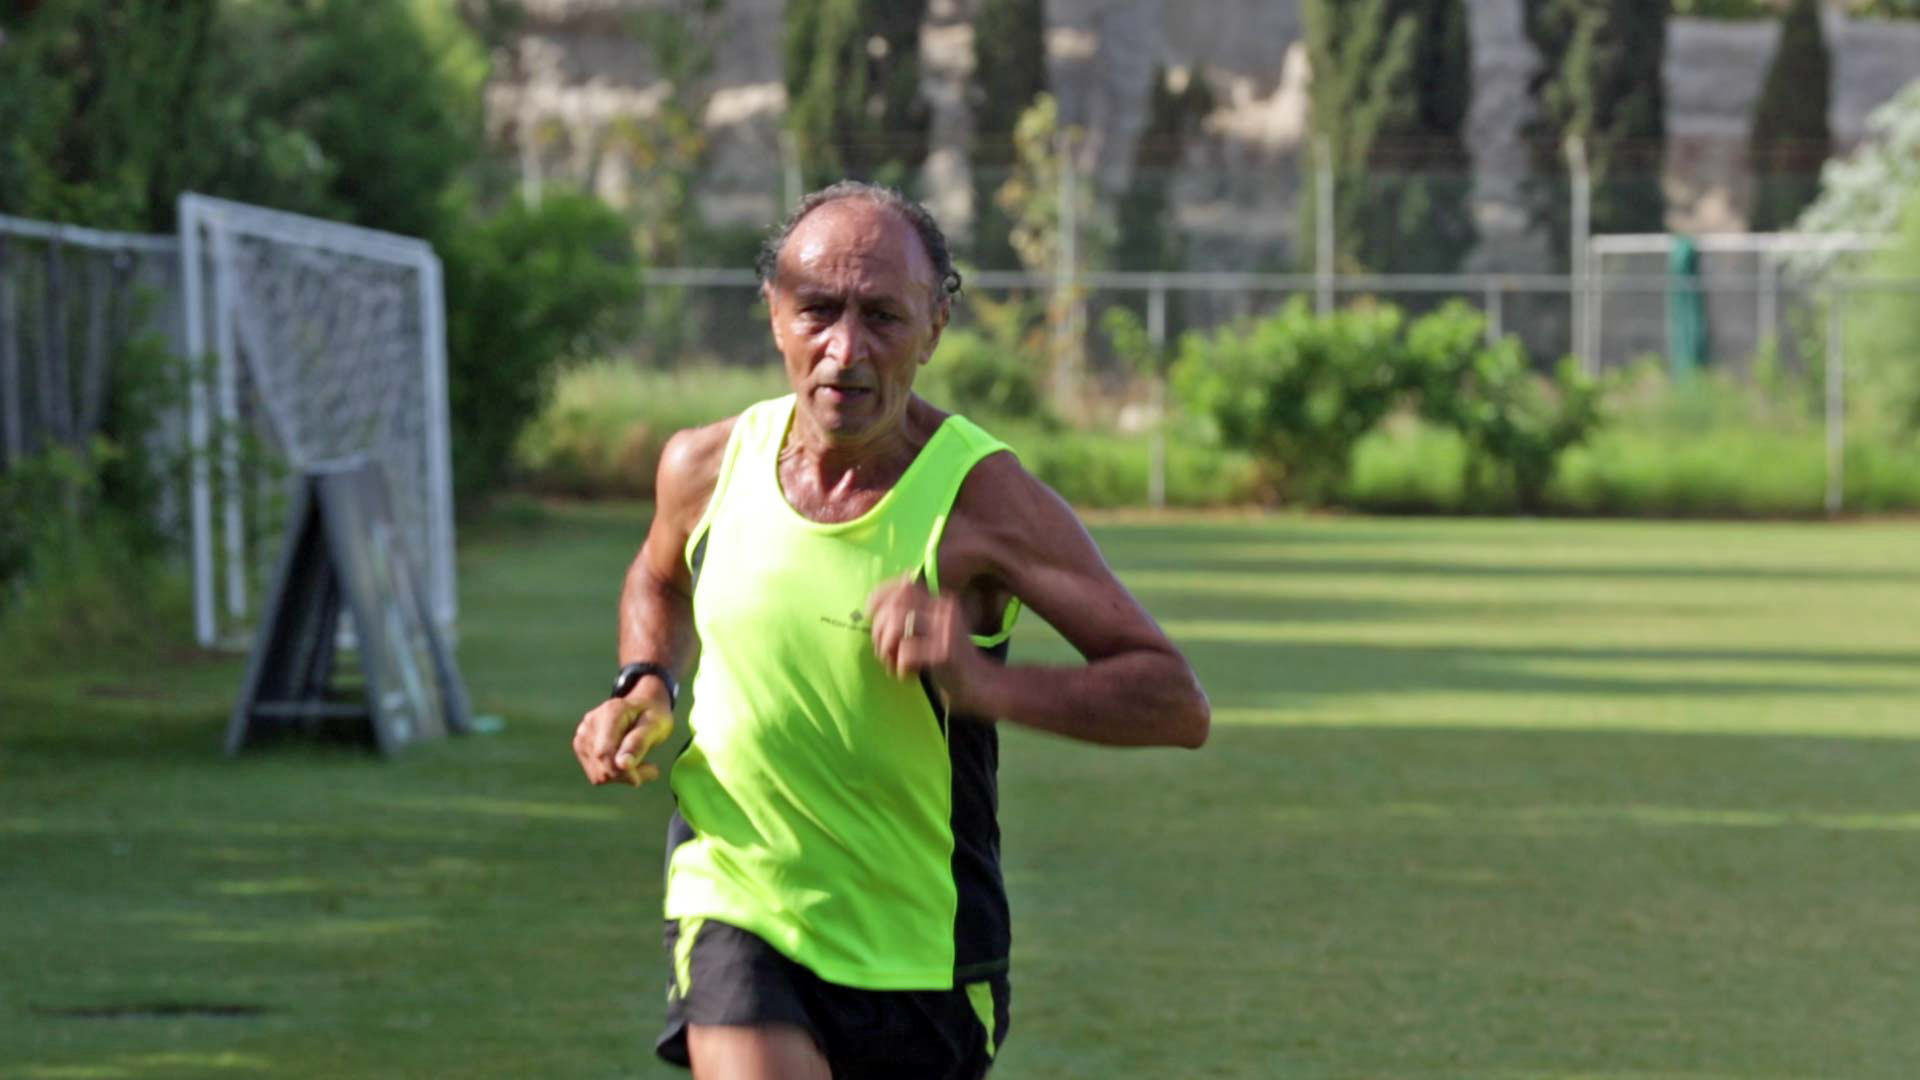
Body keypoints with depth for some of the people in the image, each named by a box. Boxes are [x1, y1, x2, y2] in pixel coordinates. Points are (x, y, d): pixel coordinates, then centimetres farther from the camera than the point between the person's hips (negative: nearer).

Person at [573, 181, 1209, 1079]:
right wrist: (646, 687, 1)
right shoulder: (708, 465, -5)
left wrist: (986, 683, -34)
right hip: (735, 912, 1)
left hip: (921, 960, -1)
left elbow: (1177, 702, -20)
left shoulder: (984, 499, -17)